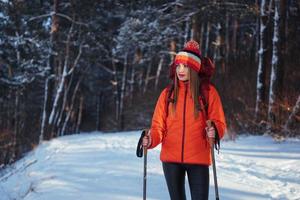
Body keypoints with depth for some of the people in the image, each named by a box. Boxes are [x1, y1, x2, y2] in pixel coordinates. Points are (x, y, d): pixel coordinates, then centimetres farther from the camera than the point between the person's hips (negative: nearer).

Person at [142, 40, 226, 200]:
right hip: (171, 159, 3)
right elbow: (158, 125, 3)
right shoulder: (167, 93, 5)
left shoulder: (208, 91, -1)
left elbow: (219, 123, -1)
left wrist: (214, 131, -24)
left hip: (198, 158, -2)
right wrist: (151, 140, -18)